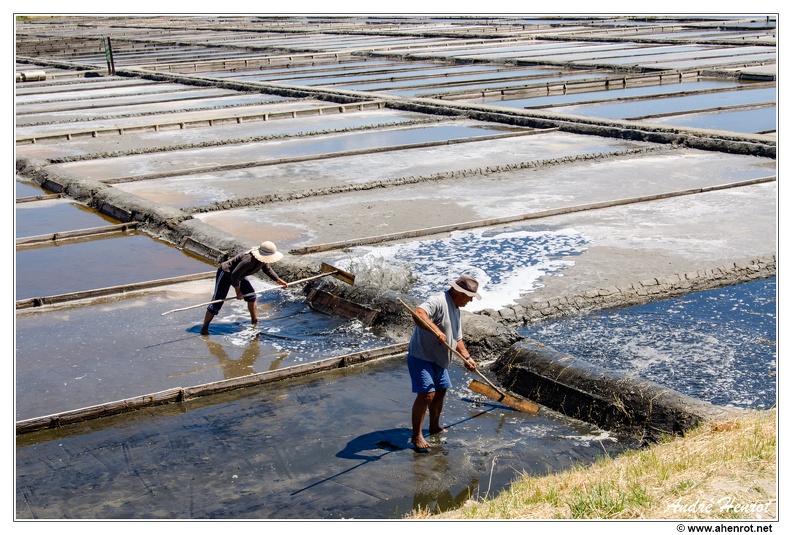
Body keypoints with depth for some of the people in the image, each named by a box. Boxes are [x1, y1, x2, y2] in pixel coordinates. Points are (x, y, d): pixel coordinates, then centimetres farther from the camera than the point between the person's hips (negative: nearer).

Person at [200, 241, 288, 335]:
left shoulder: (263, 259, -11)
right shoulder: (249, 260, -39)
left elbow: (267, 269, 13)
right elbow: (234, 275, -34)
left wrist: (278, 280, 13)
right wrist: (238, 292, -23)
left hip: (239, 276, 9)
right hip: (225, 274, -9)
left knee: (251, 296, 7)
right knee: (216, 303, -8)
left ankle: (255, 322, 24)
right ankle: (204, 328, 1)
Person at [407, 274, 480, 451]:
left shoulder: (456, 310, 14)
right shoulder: (438, 302, -20)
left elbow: (457, 339, 22)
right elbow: (418, 314, -39)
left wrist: (467, 357, 9)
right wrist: (437, 331, -47)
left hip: (439, 360, 10)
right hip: (421, 357, -10)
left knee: (440, 391, 19)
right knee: (426, 395, -15)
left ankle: (434, 427, 38)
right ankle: (416, 436, -6)